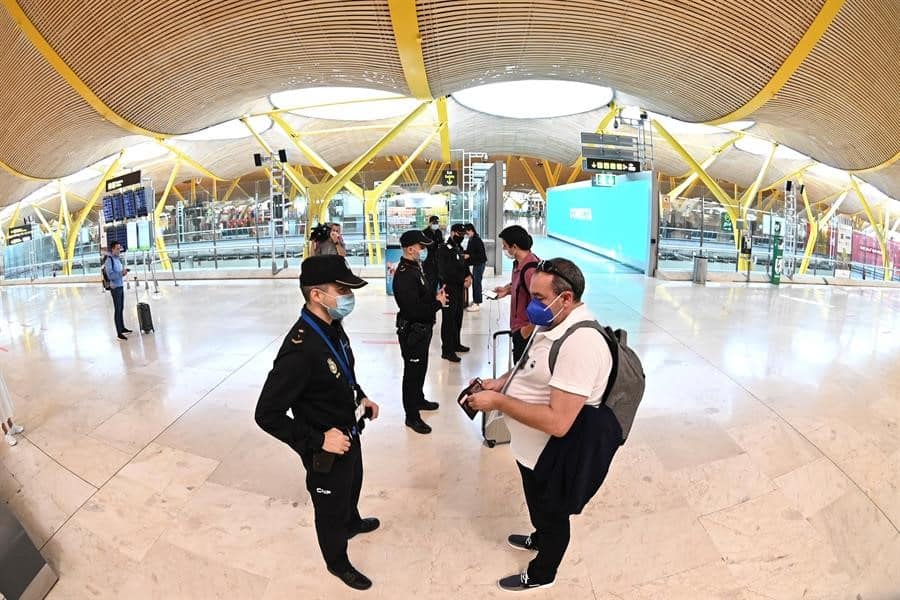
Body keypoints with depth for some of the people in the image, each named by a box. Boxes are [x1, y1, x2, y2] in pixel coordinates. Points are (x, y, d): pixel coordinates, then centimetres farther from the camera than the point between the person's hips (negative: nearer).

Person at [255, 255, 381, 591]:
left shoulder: (333, 326, -9)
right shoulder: (299, 349, -36)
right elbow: (267, 415, -29)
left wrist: (361, 397, 3)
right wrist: (319, 440, -27)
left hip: (349, 434, 8)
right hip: (326, 450, -7)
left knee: (352, 486, 34)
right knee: (331, 507, 21)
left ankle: (352, 522, 66)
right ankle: (337, 563, 50)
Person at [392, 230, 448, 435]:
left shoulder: (415, 268, 8)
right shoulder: (404, 275, -25)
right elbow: (414, 309, -30)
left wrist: (435, 295, -1)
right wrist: (438, 303, -19)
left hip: (422, 328, 10)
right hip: (411, 331, -10)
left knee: (420, 368, 24)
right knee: (413, 372, 2)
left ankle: (419, 400, 44)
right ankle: (412, 416, 15)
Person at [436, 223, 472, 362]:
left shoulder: (459, 249, 16)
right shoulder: (443, 249, -12)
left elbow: (464, 266, 19)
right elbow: (446, 271, -19)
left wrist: (469, 276, -3)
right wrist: (463, 280, -15)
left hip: (460, 288, 9)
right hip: (449, 288, -8)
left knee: (458, 317, 15)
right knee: (448, 319, -6)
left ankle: (455, 343, 29)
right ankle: (447, 350, -1)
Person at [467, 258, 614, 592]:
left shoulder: (580, 342, -34)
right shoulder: (555, 324, -3)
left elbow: (557, 422, -37)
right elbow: (534, 369, 16)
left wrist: (497, 401, -29)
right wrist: (501, 382, 0)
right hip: (534, 447, 8)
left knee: (551, 513, 20)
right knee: (540, 506, 33)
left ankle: (541, 574, 45)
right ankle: (540, 539, 61)